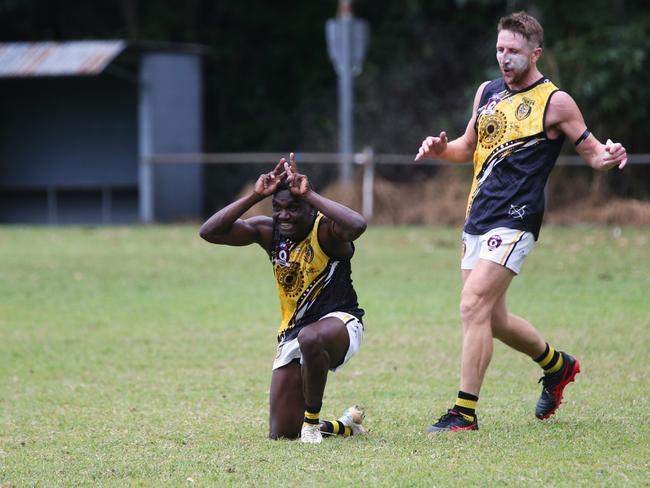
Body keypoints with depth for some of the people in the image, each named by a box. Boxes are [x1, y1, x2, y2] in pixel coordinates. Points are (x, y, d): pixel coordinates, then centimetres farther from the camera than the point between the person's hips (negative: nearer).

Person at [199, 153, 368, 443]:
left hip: (340, 321, -6)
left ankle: (312, 421, -20)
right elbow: (209, 232, -9)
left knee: (310, 338, -44)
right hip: (293, 332, 6)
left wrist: (308, 194, -33)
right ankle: (345, 426, 32)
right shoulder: (268, 231, -1)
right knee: (281, 434, 1)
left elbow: (356, 226, -41)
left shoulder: (325, 230, -17)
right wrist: (255, 196, -17)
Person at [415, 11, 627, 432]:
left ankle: (465, 412, -15)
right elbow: (469, 147, 26)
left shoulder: (554, 101, -4)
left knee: (473, 306, -19)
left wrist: (608, 157, -22)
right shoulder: (488, 92, 14)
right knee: (494, 319, 14)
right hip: (477, 221, 7)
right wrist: (441, 149, 5)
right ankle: (557, 365, 40)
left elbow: (591, 151, 2)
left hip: (513, 222, -7)